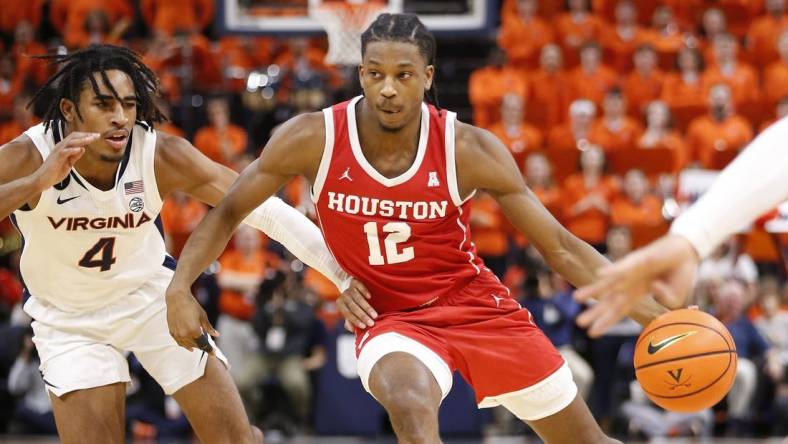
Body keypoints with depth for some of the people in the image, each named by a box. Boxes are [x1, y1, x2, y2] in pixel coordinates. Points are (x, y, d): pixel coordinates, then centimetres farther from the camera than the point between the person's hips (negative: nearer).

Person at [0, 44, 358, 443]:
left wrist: (345, 271, -27)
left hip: (153, 299, 1)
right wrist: (38, 182, -54)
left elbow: (262, 208, -21)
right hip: (67, 321, -1)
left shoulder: (162, 156, -25)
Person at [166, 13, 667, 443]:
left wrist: (649, 313, -21)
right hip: (390, 319, -1)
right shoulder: (314, 139, -17)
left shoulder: (470, 150, -17)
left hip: (476, 303, 2)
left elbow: (560, 246, -13)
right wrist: (180, 287, -17)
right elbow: (230, 211, -3)